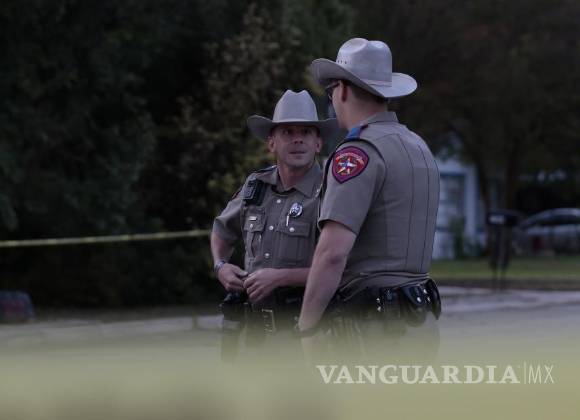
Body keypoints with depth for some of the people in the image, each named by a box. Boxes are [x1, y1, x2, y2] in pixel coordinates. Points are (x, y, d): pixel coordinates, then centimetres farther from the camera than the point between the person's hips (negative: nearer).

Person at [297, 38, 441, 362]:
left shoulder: (358, 153, -12)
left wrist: (307, 329, -15)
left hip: (375, 324, -9)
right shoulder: (419, 148, 17)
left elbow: (333, 252, -22)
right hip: (419, 319, 9)